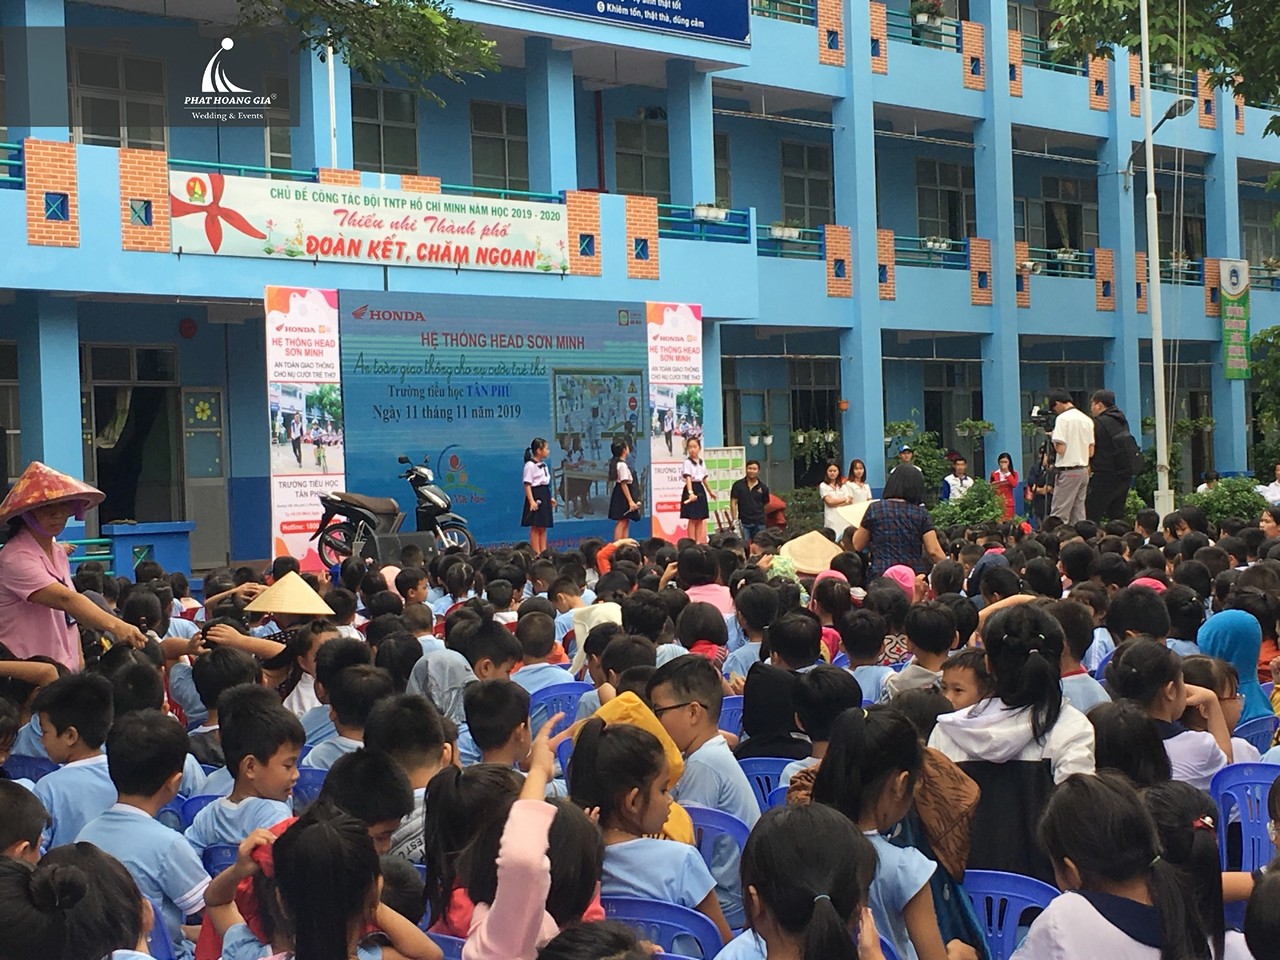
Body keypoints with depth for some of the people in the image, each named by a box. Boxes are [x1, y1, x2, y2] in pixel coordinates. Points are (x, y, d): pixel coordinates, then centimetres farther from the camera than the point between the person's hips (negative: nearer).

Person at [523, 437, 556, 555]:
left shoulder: (544, 465, 15)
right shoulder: (530, 465, -13)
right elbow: (527, 484, -17)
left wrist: (550, 498, 18)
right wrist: (531, 501, -23)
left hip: (544, 496, 9)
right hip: (536, 496, -9)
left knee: (543, 528, 9)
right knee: (535, 528, -5)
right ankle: (536, 554, -4)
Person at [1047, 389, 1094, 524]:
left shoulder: (1063, 418, -11)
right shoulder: (1087, 420, 11)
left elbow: (1060, 448, -16)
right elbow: (1091, 451, 12)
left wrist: (1053, 437, 1)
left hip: (1067, 472, -8)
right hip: (1083, 471, 8)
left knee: (1059, 516, -7)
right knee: (1079, 515, 10)